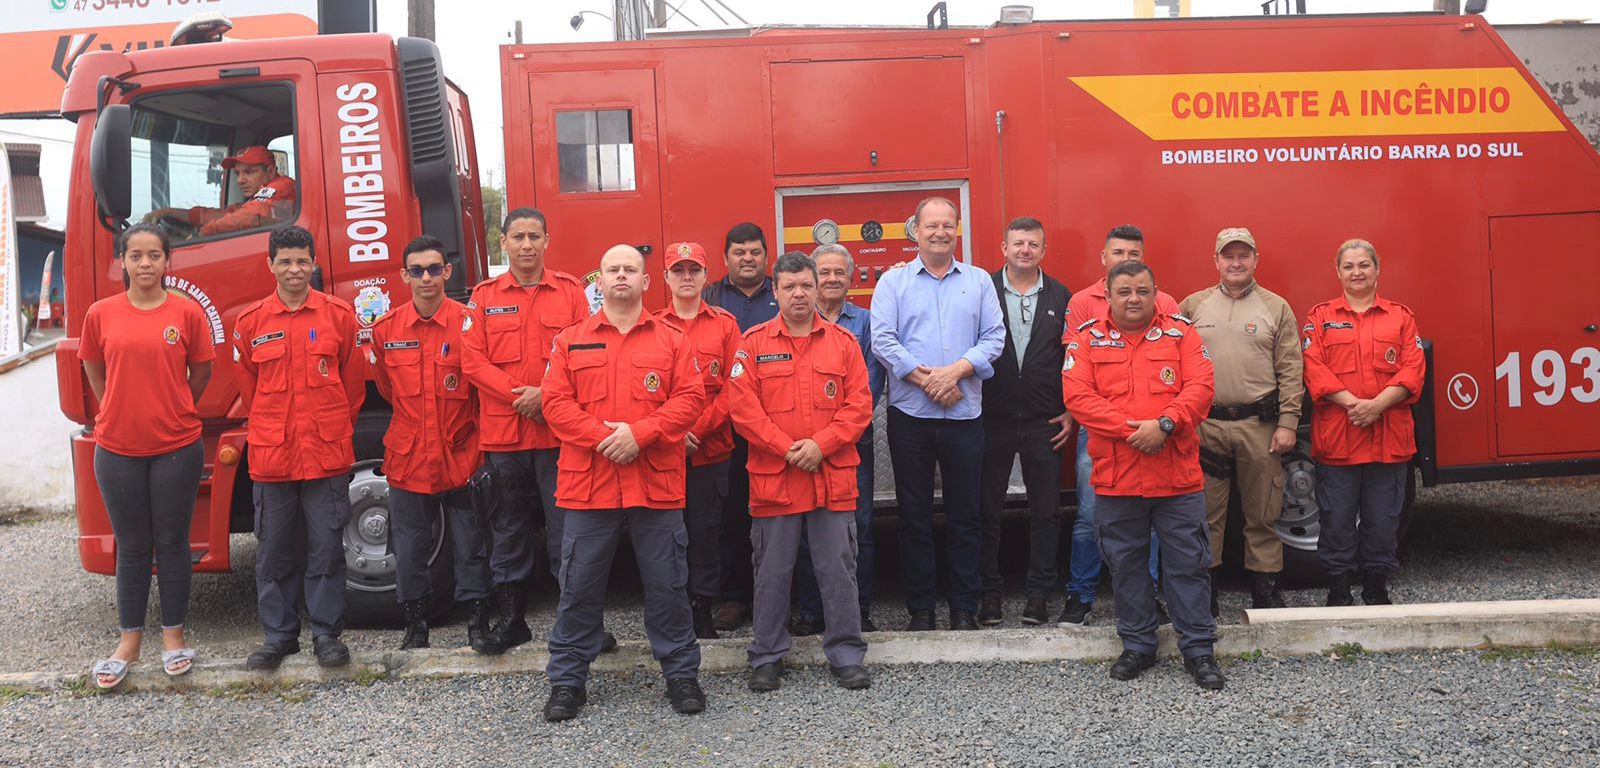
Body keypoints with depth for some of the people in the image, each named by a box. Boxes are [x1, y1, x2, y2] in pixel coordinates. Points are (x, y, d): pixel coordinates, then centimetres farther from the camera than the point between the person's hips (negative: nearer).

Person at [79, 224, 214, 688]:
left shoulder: (187, 312, -3)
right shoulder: (101, 314, 1)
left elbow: (201, 372, 8)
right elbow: (95, 373, 14)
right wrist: (121, 414, 13)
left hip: (177, 448, -1)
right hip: (117, 450, 1)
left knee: (172, 543, 9)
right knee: (131, 546, 11)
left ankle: (173, 635, 22)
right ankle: (129, 640, 23)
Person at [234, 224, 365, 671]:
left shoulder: (339, 315, 1)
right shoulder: (251, 323, 5)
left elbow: (353, 381, 8)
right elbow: (248, 387, 15)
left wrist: (335, 430, 9)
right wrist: (269, 432, 14)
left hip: (327, 454, -1)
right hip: (271, 456, 2)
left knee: (326, 547, 4)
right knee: (274, 550, 8)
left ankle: (327, 633, 15)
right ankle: (278, 635, 20)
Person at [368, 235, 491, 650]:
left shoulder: (468, 323, -7)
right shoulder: (386, 329, 1)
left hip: (460, 456, -2)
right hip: (407, 458, 3)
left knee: (470, 545, 7)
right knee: (408, 549, 11)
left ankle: (478, 622, 20)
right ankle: (415, 624, 26)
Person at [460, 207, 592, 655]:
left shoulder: (570, 290, 6)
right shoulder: (485, 296, 8)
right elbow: (472, 360, 0)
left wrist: (545, 394, -14)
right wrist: (518, 396, -11)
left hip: (558, 430, -2)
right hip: (502, 433, 2)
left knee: (566, 527, 0)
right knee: (508, 530, 11)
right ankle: (510, 619, 22)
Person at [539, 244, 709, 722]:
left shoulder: (672, 341, 7)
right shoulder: (570, 342, 8)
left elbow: (690, 398, -2)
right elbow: (556, 402, -1)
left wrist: (640, 433, -15)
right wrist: (601, 436, -14)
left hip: (657, 484, 0)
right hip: (587, 483, 0)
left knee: (667, 586, 7)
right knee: (579, 587, 7)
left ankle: (681, 674, 21)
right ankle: (567, 680, 20)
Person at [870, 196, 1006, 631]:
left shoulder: (979, 281, 10)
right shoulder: (893, 282, 5)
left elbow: (994, 337, 2)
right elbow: (882, 340, -5)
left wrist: (957, 370, -14)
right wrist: (926, 378, -13)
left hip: (964, 415, 1)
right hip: (910, 415, -1)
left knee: (964, 514, 6)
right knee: (914, 514, 5)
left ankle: (964, 607, 16)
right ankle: (919, 608, 15)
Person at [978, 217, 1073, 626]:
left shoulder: (1060, 296, 6)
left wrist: (1069, 412, 1)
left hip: (1044, 423, 1)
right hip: (992, 420, -1)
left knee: (1046, 511, 5)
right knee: (988, 510, 4)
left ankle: (1039, 594, 16)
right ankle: (990, 593, 15)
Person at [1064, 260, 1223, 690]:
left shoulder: (1181, 333, 5)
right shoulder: (1088, 339, 3)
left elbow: (1199, 388, -5)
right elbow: (1078, 397, -8)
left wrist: (1164, 424, -20)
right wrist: (1130, 429, -16)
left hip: (1178, 477, 0)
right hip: (1115, 478, 1)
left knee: (1188, 565, 6)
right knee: (1126, 565, 11)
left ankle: (1198, 650, 17)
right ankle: (1137, 646, 26)